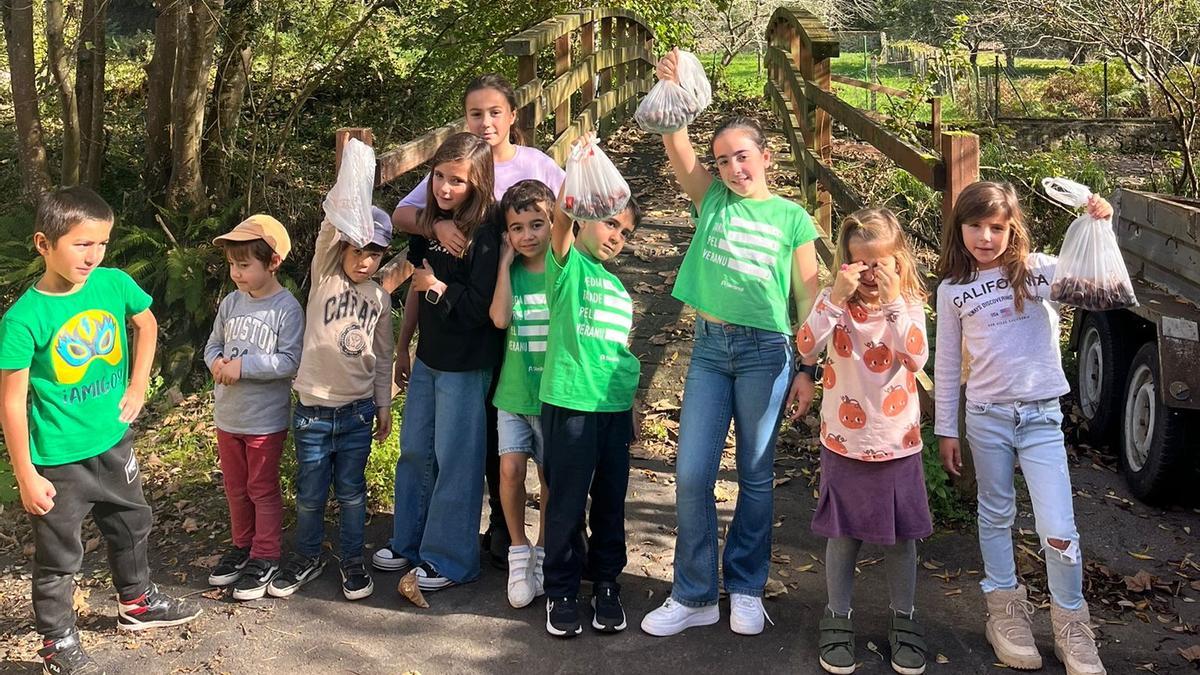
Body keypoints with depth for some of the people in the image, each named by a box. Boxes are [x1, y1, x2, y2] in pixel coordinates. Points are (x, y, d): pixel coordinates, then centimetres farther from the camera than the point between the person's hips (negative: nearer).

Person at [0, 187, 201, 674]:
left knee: (131, 526, 25)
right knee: (58, 557, 10)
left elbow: (146, 324, 13)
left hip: (114, 442, 6)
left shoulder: (115, 284, -9)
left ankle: (137, 603, 48)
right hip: (59, 459, -6)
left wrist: (138, 387, 6)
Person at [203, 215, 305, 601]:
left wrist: (243, 366, -24)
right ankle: (243, 547, 35)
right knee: (236, 488, 19)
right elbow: (213, 345, 11)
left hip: (266, 420, -6)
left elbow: (289, 362, -21)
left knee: (263, 489, 6)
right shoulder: (231, 303, 2)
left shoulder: (286, 308, -16)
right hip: (227, 416, 6)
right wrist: (216, 363, -11)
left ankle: (265, 558, 18)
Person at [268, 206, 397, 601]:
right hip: (313, 409, -2)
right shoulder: (324, 277, -4)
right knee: (310, 494, 9)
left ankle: (352, 561, 24)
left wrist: (384, 404, 11)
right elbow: (331, 227, -22)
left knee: (351, 492, 10)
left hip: (358, 411, 2)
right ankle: (307, 557, 29)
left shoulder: (380, 298, 5)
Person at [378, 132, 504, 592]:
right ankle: (409, 542, 32)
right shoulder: (430, 223, 6)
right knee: (414, 452, 17)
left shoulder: (485, 234, -17)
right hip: (428, 358, 8)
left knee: (454, 460, 2)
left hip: (465, 367, -8)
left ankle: (450, 558, 16)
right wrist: (403, 347, 19)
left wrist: (437, 287, -17)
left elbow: (480, 307, -20)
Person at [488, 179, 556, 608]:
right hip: (514, 391, 2)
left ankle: (542, 554, 26)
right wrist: (506, 260, -10)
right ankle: (519, 554, 9)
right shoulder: (509, 271, 3)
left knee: (551, 477, 8)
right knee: (511, 469, -10)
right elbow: (500, 317, -15)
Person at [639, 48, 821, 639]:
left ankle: (746, 590, 19)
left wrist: (807, 369, -1)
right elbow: (677, 146, -5)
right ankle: (694, 596, 11)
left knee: (755, 475, 5)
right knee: (692, 475, 0)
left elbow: (808, 298, 3)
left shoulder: (793, 218, 3)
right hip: (709, 346, 2)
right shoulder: (712, 199, 9)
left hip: (766, 350, -2)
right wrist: (670, 90, -21)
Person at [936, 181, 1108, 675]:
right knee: (996, 517, 14)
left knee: (1059, 531, -4)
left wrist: (1099, 228, -33)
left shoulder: (1040, 270, -3)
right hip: (986, 416, 2)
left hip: (1042, 416, -1)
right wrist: (946, 430, 8)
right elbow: (947, 363, 6)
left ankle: (1071, 625, 16)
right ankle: (1006, 611, 31)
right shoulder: (953, 290, 1)